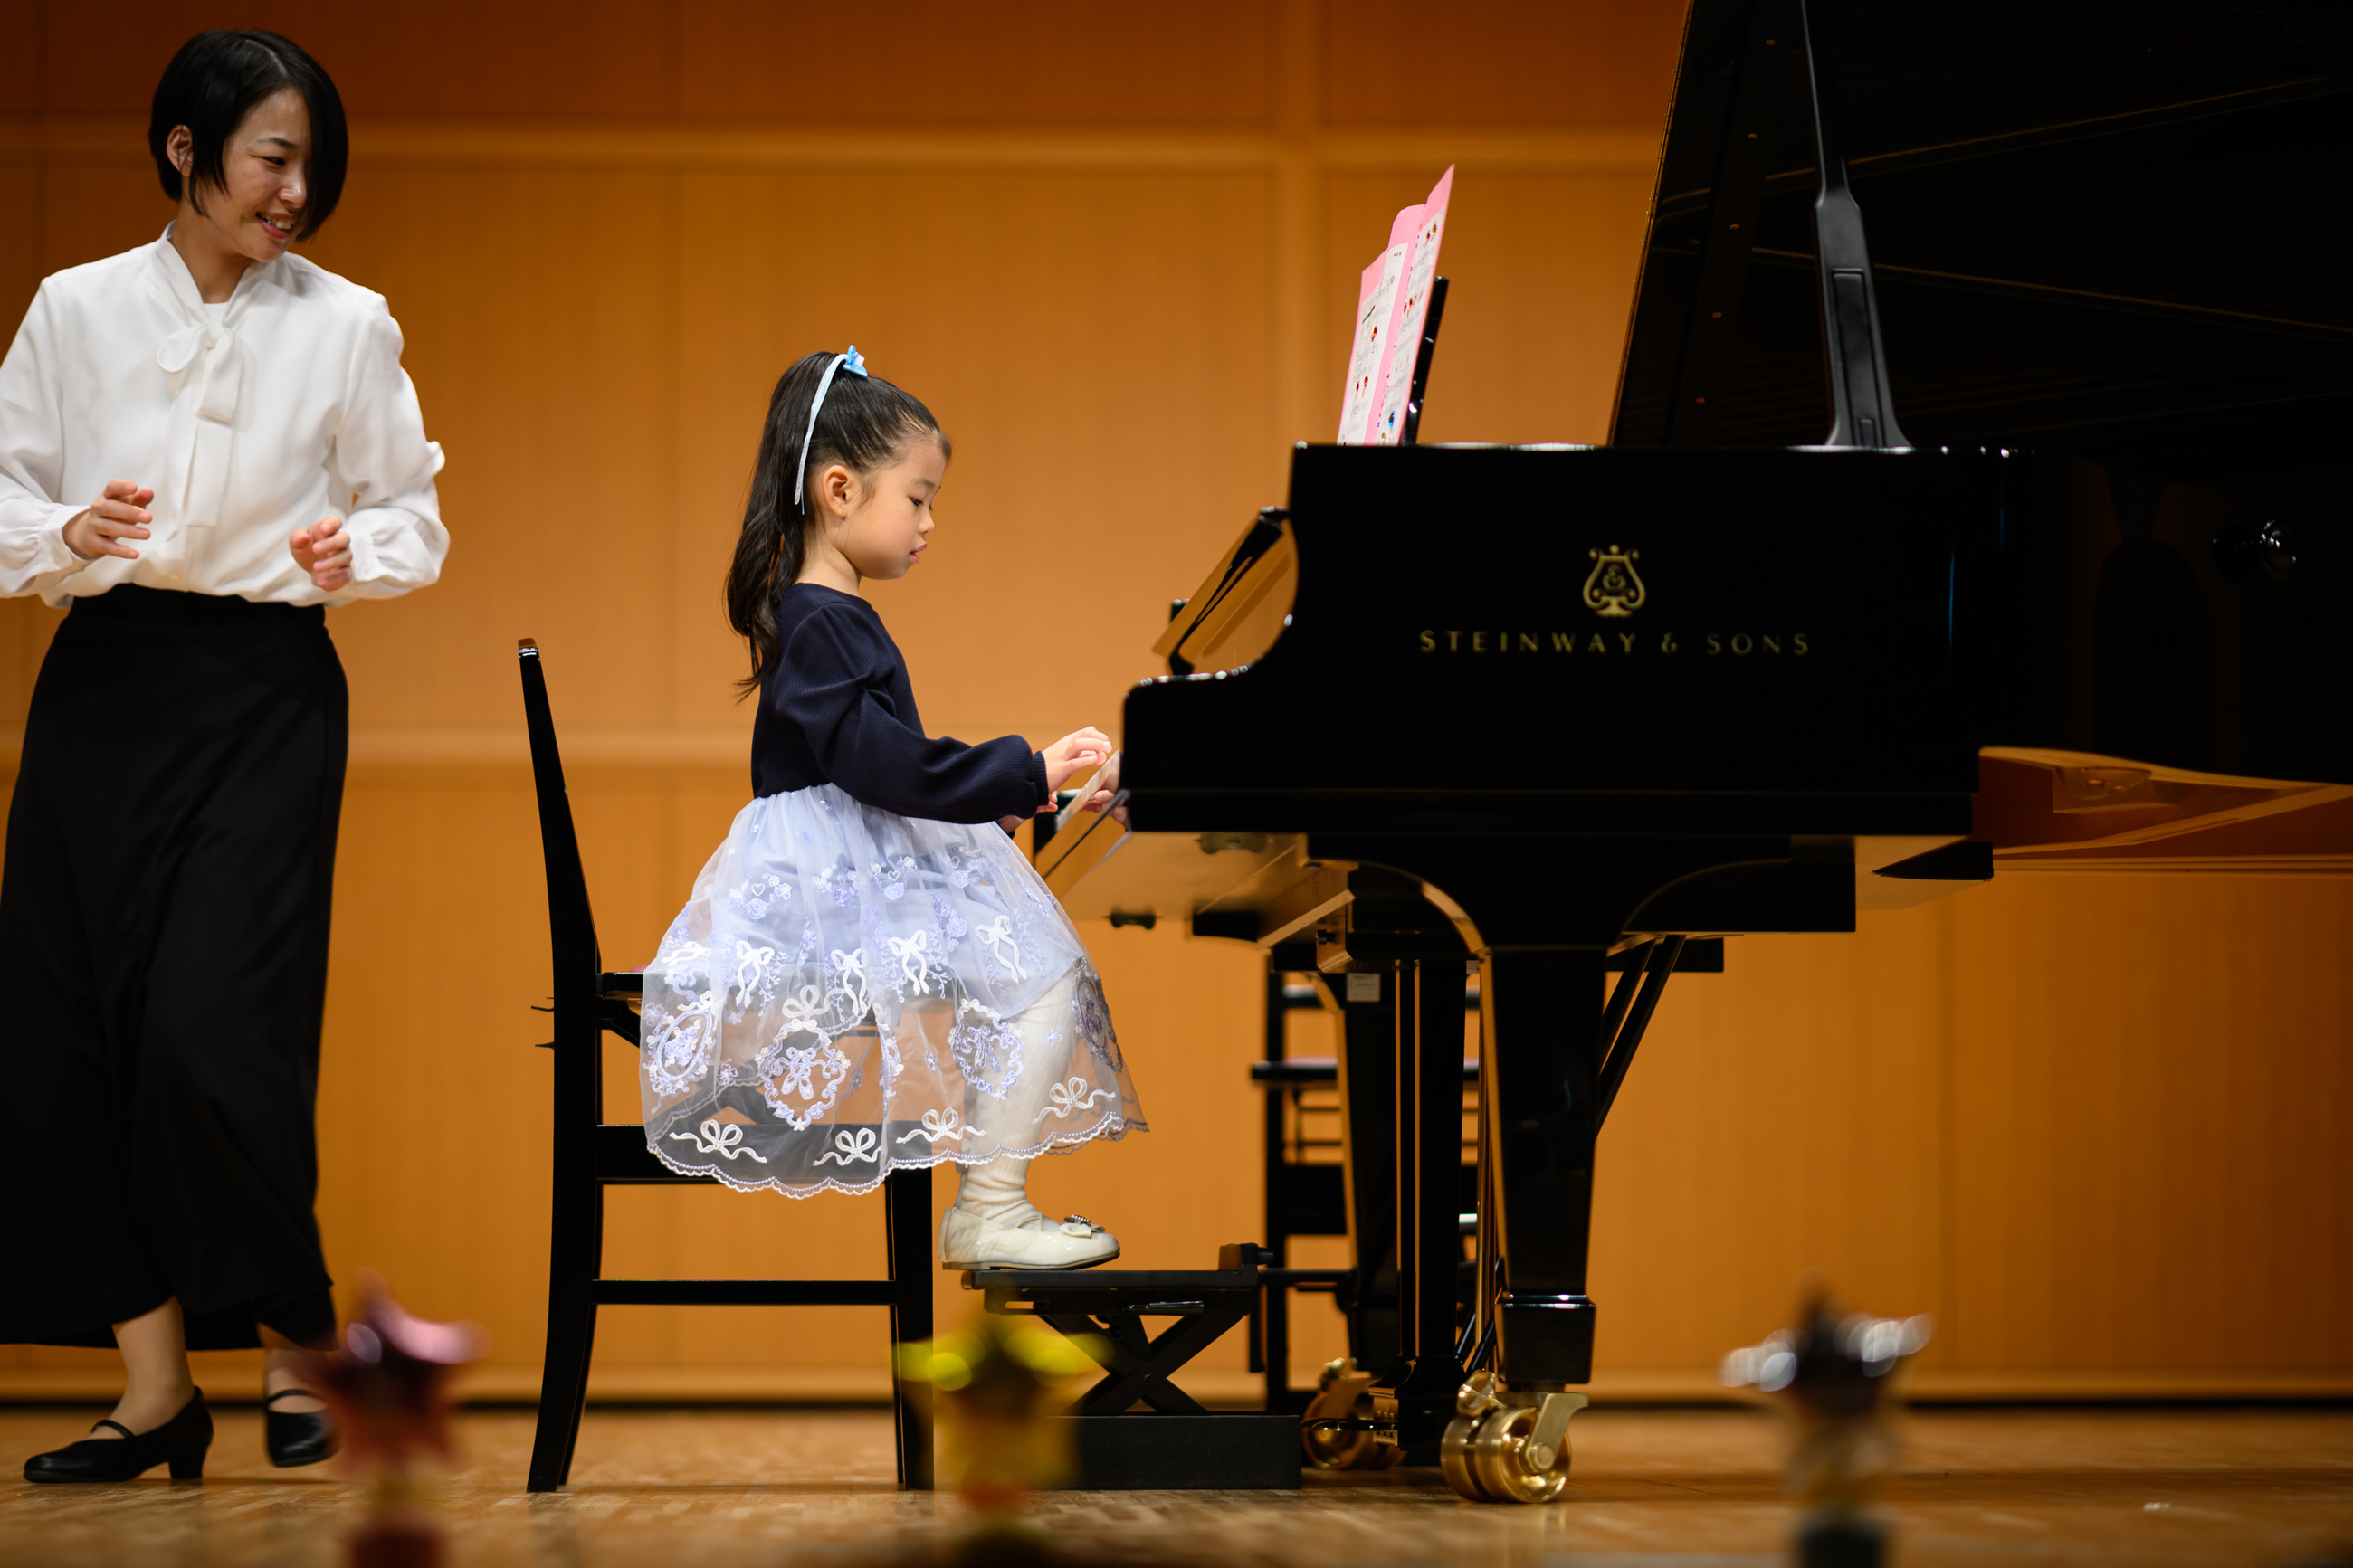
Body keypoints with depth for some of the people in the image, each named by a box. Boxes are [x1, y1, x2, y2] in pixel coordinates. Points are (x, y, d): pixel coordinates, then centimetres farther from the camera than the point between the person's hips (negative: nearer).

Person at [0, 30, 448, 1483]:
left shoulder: (348, 326, 2)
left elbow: (415, 516, 9)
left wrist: (354, 553, -12)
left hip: (264, 696, -2)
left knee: (211, 1032, -12)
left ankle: (301, 1341, 10)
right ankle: (157, 1385, 11)